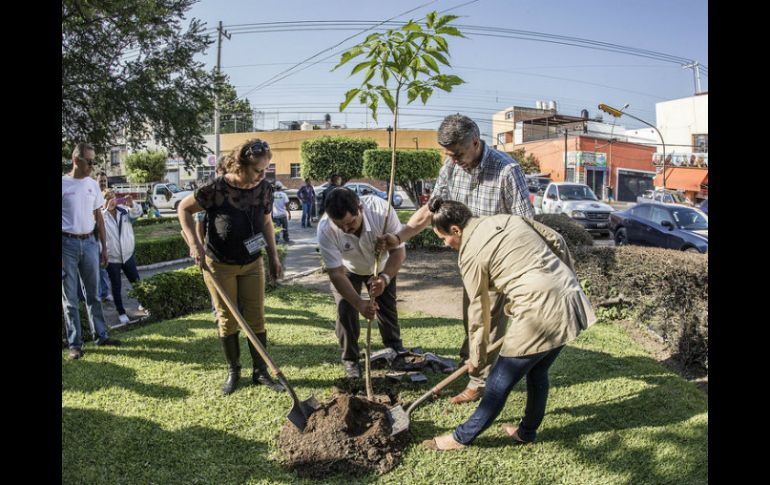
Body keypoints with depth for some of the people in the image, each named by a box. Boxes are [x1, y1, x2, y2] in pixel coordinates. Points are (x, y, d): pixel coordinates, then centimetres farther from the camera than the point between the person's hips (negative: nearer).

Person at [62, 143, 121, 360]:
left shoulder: (93, 184, 8)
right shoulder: (64, 184, -7)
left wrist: (104, 246, 11)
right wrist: (60, 253, -11)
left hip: (90, 243, 4)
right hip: (68, 243, -4)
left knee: (93, 293, 12)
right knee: (70, 297, 5)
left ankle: (100, 335, 20)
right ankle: (74, 343, 12)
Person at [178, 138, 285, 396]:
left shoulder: (265, 189, -9)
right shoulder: (217, 189, -22)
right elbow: (183, 208, -9)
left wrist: (274, 257, 6)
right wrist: (194, 243, -18)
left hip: (252, 263, 3)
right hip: (219, 265, -3)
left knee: (256, 318, 5)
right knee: (227, 319, 7)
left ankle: (260, 371, 18)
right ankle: (233, 371, 24)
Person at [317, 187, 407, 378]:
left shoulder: (382, 210, -39)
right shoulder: (326, 229, -39)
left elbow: (398, 250, -30)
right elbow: (336, 273, -33)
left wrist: (385, 278, -48)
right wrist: (360, 304, -42)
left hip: (380, 266, 1)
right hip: (347, 270, -1)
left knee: (388, 307, 11)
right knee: (346, 311, -10)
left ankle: (395, 346, 36)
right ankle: (349, 359, 11)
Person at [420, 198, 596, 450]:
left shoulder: (470, 254, -6)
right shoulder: (508, 218, 13)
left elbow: (479, 311, 1)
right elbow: (557, 241, 14)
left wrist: (476, 357, 14)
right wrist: (569, 279, 24)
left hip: (540, 312, -8)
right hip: (571, 298, 8)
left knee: (500, 382, 7)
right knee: (537, 371, 25)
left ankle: (463, 437, 23)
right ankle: (527, 431, 41)